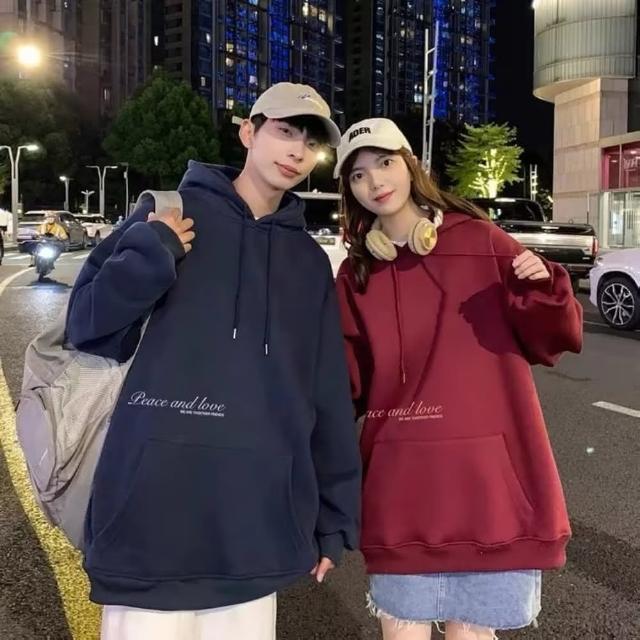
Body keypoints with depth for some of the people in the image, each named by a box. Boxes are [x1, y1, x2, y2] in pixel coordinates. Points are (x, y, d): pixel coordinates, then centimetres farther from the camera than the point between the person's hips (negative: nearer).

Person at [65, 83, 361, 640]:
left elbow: (330, 396, 13)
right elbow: (89, 327, 1)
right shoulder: (169, 214, 4)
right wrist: (151, 255, -14)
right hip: (153, 508, -3)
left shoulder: (310, 261, 13)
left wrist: (334, 518, 12)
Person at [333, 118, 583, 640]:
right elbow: (350, 383, 7)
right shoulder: (356, 275, 6)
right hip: (401, 481, 2)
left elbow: (550, 341, 4)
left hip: (488, 472, -1)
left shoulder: (480, 242, 0)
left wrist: (545, 290, -15)